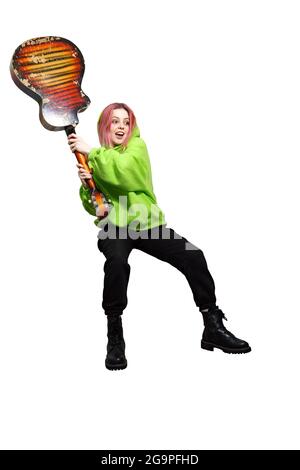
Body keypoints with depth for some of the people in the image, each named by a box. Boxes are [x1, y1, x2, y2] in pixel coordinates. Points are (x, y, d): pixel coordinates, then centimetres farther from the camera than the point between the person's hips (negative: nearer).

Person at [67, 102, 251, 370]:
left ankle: (213, 328, -3)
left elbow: (124, 171, -20)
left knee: (193, 257, -18)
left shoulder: (138, 147, 4)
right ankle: (115, 336, -19)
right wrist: (87, 187, -12)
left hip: (148, 225, 1)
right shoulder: (96, 160, 9)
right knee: (117, 261, -35)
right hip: (114, 228, 0)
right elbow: (94, 208, 7)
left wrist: (91, 152, -18)